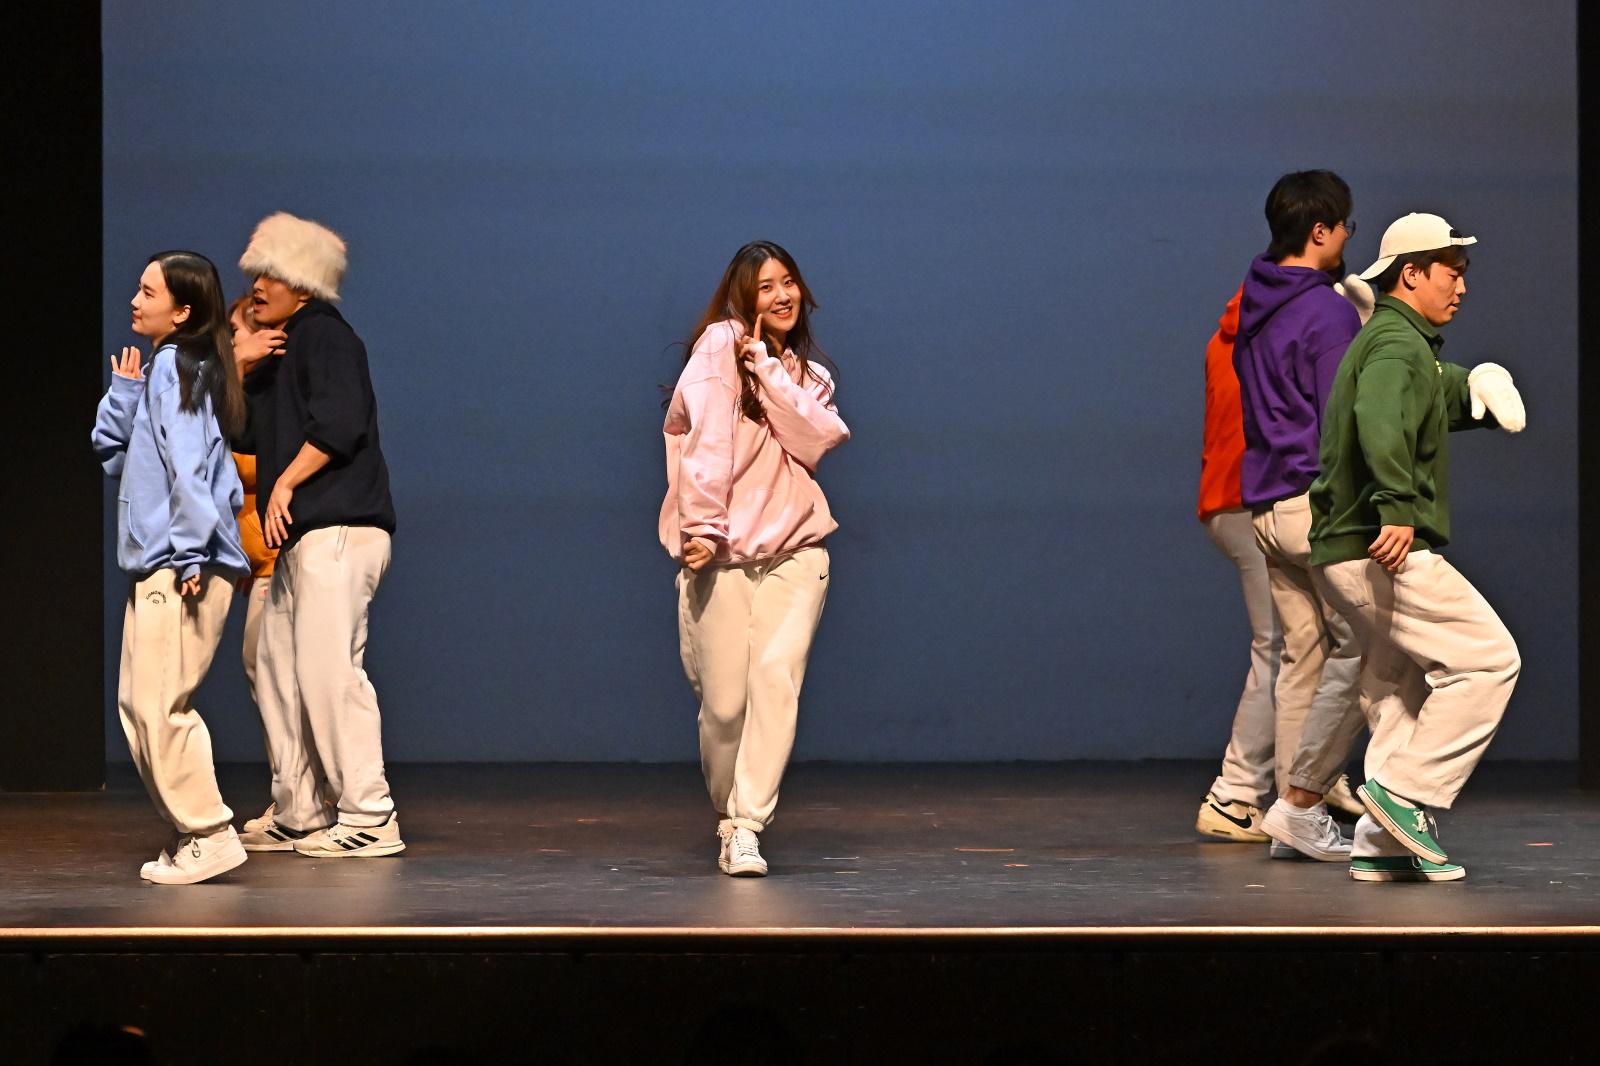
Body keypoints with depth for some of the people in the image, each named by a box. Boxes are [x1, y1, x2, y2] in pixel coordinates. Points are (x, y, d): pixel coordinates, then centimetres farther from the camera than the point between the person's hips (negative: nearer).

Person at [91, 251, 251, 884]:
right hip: (156, 567, 11)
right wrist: (124, 390, 5)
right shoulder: (160, 368, 19)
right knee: (136, 704, 13)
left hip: (179, 567, -11)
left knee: (160, 705, -11)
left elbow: (188, 465, -19)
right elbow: (110, 451, 17)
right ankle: (190, 832, 16)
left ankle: (209, 835, -8)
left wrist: (189, 553, -21)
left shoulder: (175, 366, -11)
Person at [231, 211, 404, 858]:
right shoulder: (279, 352, 23)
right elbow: (247, 434, 26)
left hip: (338, 531, -11)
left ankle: (369, 818, -10)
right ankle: (298, 816, 15)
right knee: (277, 670, 10)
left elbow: (338, 424, -20)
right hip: (302, 538, 11)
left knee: (327, 669, -13)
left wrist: (285, 484, -18)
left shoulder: (322, 334, -7)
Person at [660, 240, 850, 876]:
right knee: (723, 700, -3)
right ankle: (729, 814, 20)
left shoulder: (809, 373, 19)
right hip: (721, 553, -3)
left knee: (776, 678, -15)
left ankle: (746, 828, -15)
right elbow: (706, 438, -9)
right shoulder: (720, 345, 3)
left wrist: (767, 371, -6)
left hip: (793, 551, 3)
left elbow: (818, 440, -1)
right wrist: (702, 526, -18)